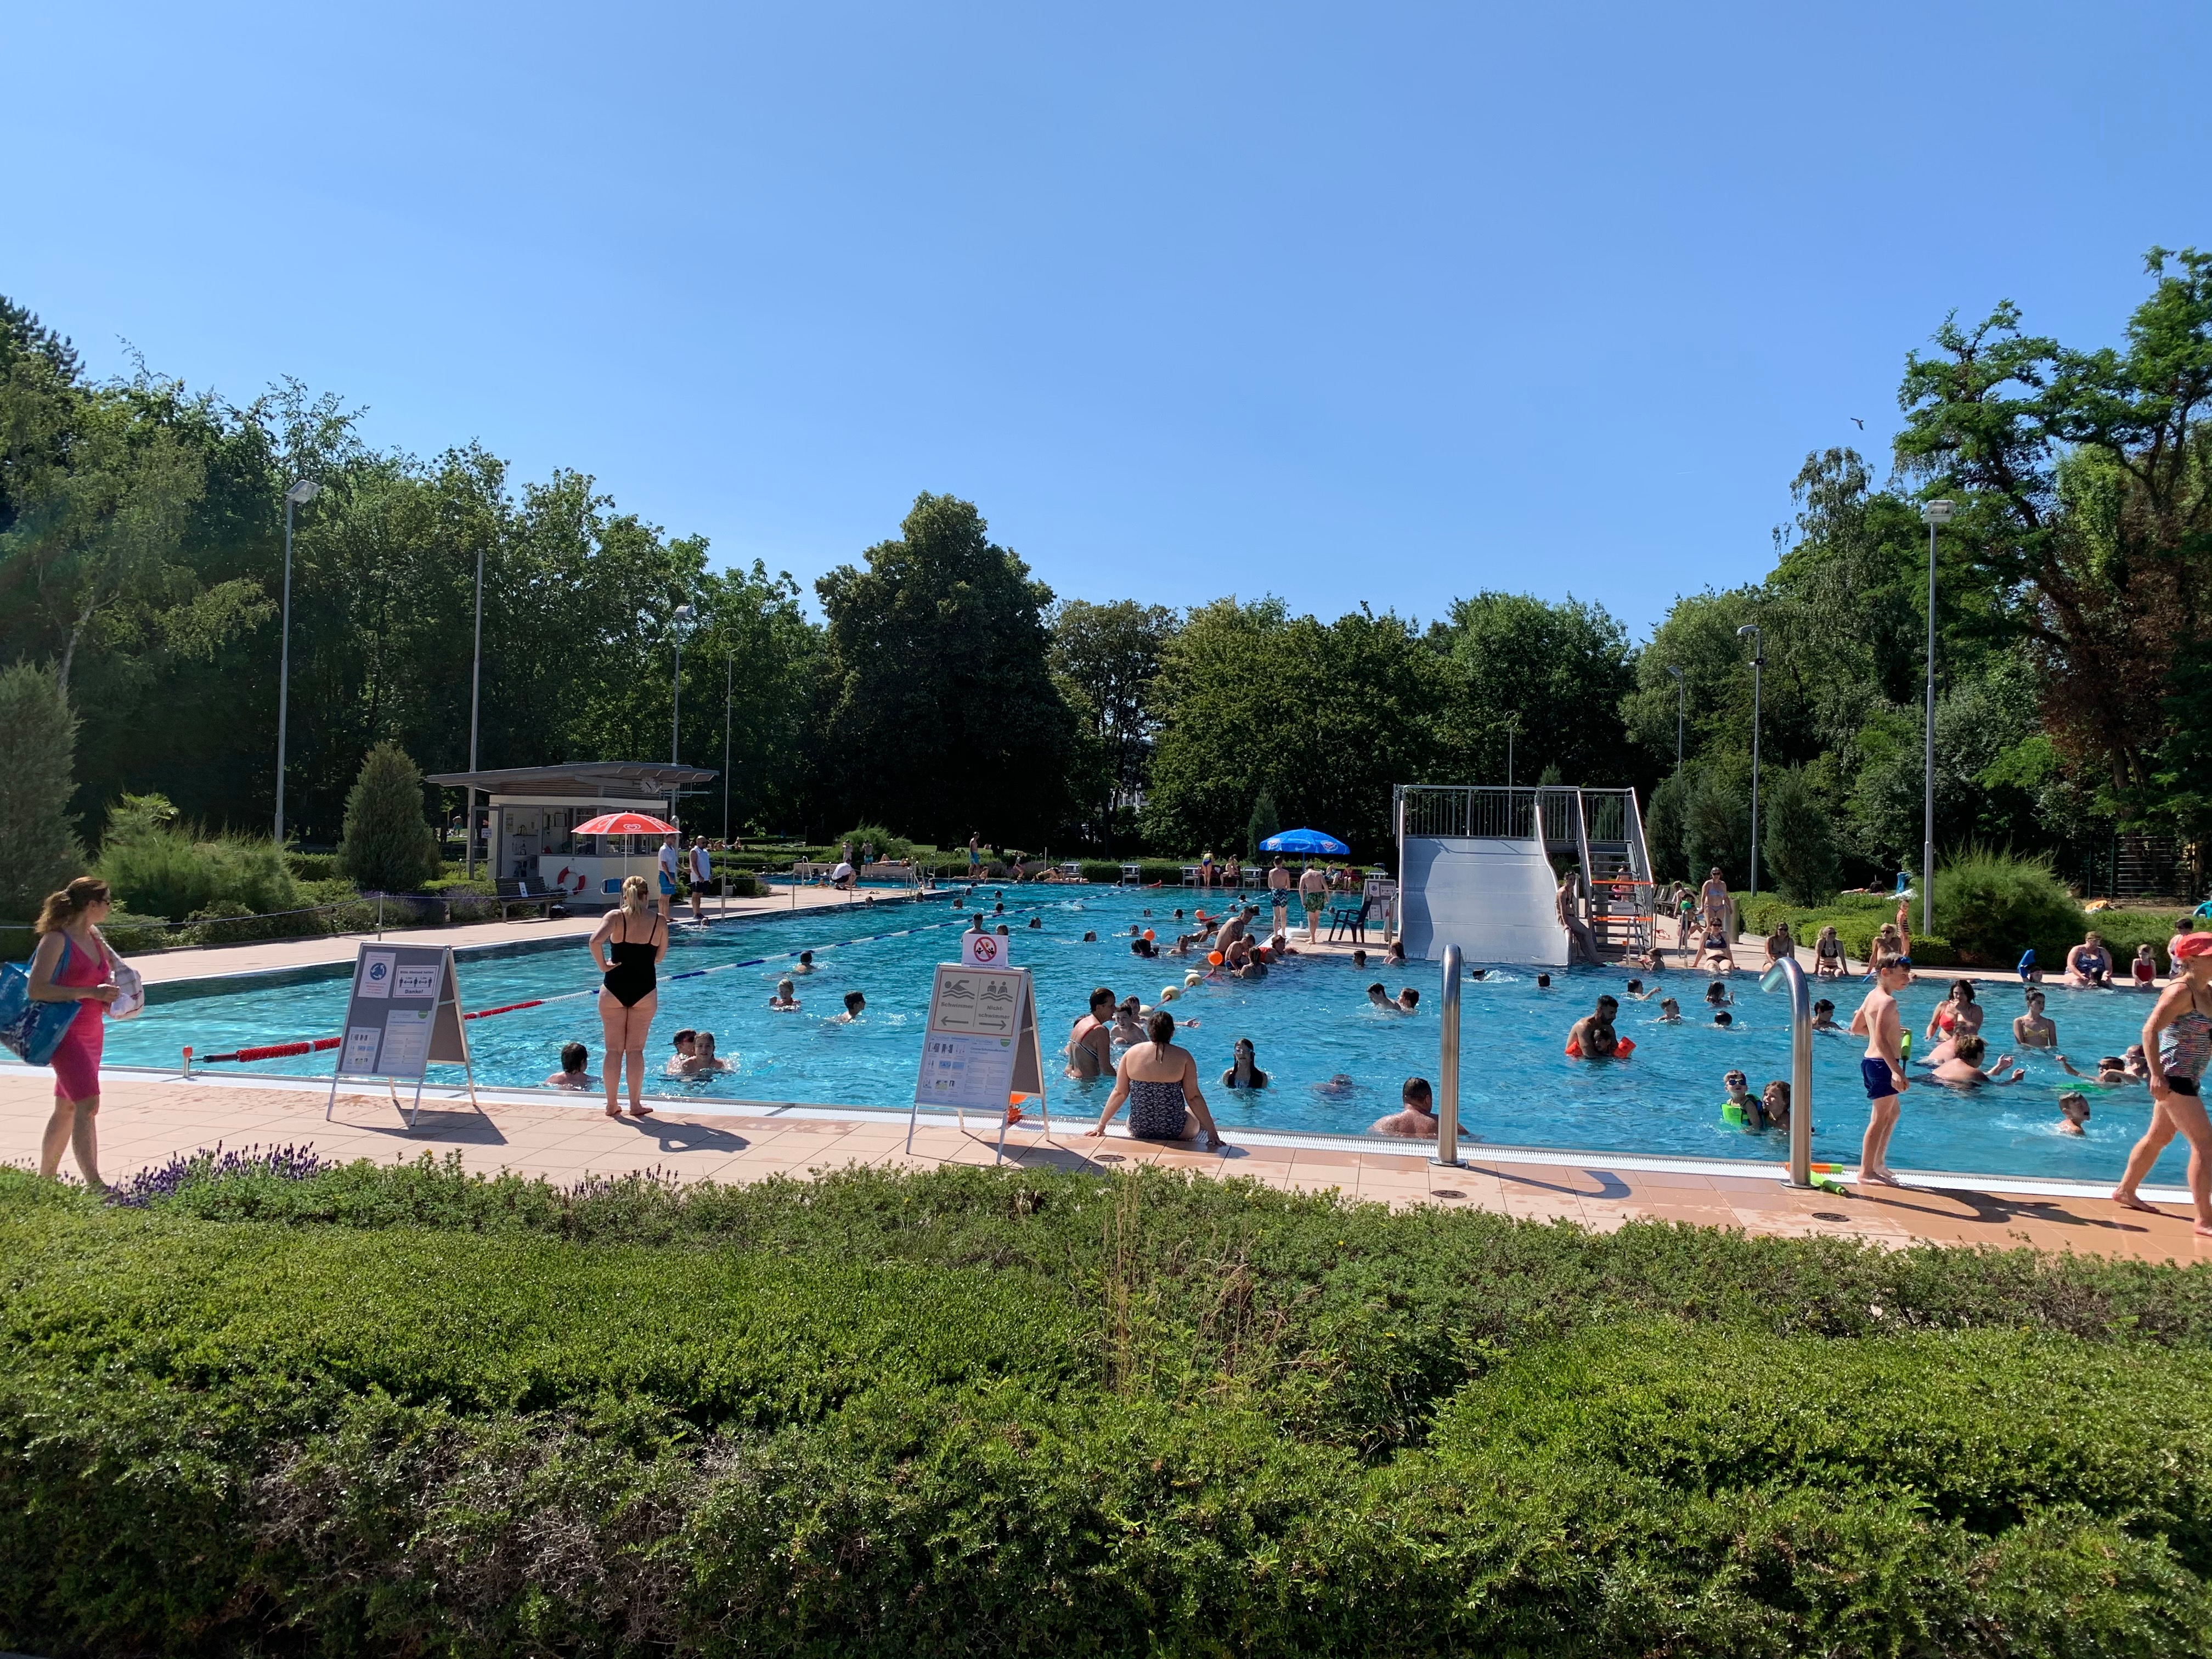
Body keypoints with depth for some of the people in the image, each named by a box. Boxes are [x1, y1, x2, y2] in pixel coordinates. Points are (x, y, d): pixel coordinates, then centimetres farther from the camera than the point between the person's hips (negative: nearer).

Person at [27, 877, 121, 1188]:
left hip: (92, 1032, 9)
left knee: (67, 1106, 15)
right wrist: (90, 992, -25)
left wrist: (109, 991, 8)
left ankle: (45, 1178, 27)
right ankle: (94, 1185, -20)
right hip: (66, 1032, -9)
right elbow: (36, 990, -21)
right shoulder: (56, 940, -14)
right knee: (88, 1104, -17)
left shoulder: (94, 936, 10)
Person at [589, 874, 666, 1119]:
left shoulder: (615, 916, -6)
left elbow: (595, 941, -23)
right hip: (644, 990, 0)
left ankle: (612, 1105, 14)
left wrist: (603, 965, -9)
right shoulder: (659, 921, -1)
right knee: (635, 1049, 9)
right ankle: (636, 1104, 11)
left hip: (614, 988, 0)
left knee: (614, 1049, 9)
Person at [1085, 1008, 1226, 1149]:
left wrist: (1101, 1125, 8)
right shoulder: (1183, 1056, -11)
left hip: (1138, 1129, 2)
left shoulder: (1132, 1053, -6)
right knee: (1198, 1114, 30)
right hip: (1174, 1132, -2)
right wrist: (1212, 1132, -4)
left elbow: (1120, 1093, -2)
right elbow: (1194, 1098, -11)